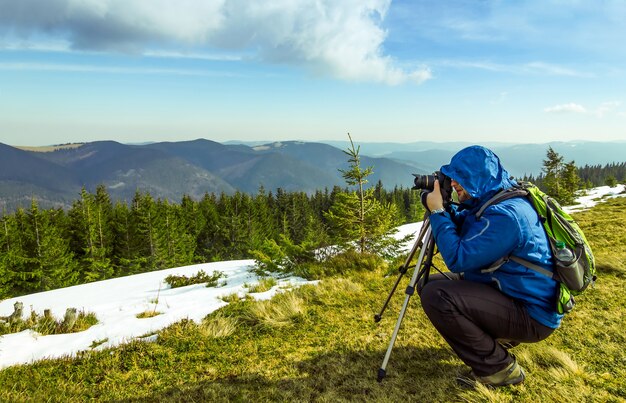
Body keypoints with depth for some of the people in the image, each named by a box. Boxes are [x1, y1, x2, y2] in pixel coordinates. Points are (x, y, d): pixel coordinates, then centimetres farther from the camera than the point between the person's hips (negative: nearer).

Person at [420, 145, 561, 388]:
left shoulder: (505, 214, -26)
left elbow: (457, 258, -27)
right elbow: (462, 229, 16)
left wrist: (437, 212, -19)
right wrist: (445, 208, -1)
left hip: (531, 314, -10)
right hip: (509, 293, 10)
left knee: (436, 295, -26)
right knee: (430, 284, 10)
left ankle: (499, 368, -9)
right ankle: (499, 338, 16)